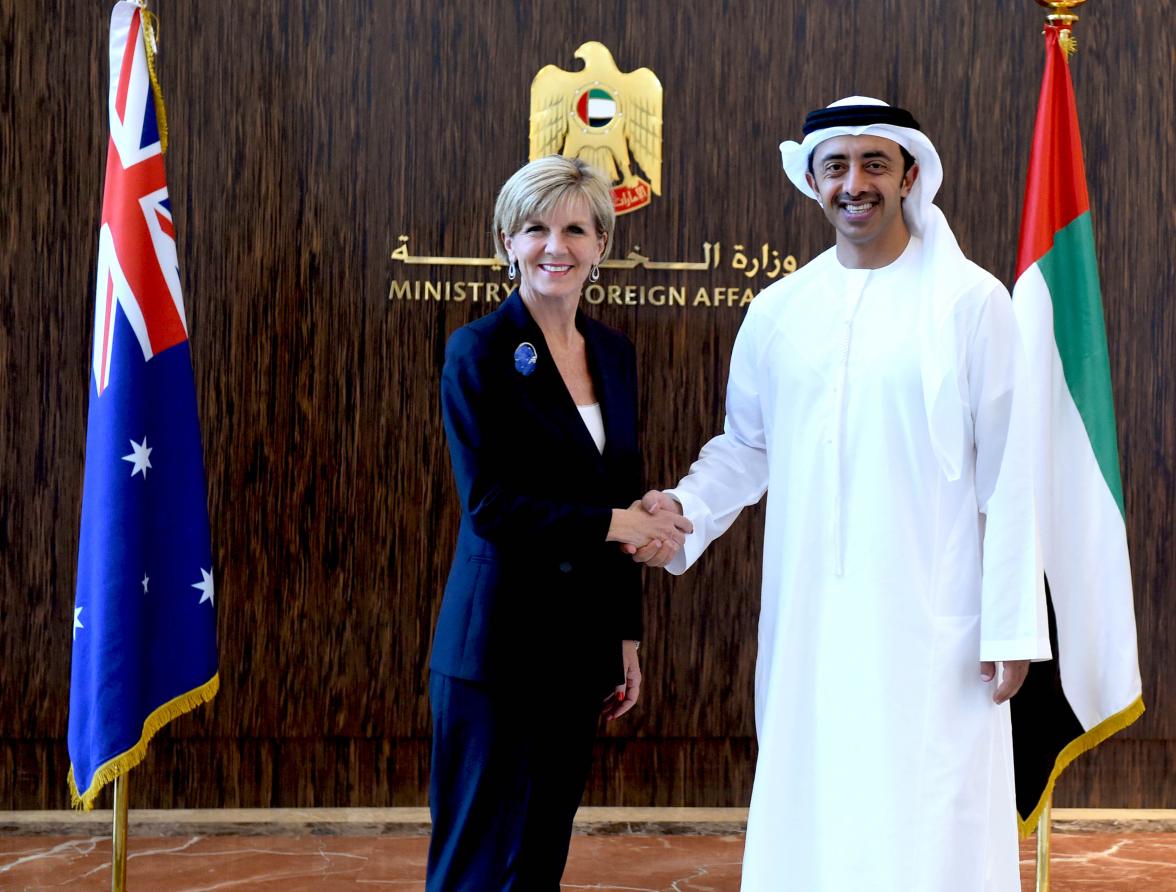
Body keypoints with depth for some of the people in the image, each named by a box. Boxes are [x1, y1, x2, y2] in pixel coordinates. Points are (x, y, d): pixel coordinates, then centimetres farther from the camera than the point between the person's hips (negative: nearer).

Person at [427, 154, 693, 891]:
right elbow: (489, 504, -15)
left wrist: (628, 636, 12)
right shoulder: (479, 351, -8)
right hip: (499, 643, -6)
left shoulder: (615, 353, 9)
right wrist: (611, 523, -16)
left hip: (584, 640, 6)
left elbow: (627, 502, 13)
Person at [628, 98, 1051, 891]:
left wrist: (1012, 626, -6)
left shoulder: (970, 302, -3)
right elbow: (745, 444, 17)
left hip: (930, 630, -4)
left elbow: (1007, 475, -4)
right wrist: (686, 510, -2)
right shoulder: (777, 311, 8)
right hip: (807, 626, 4)